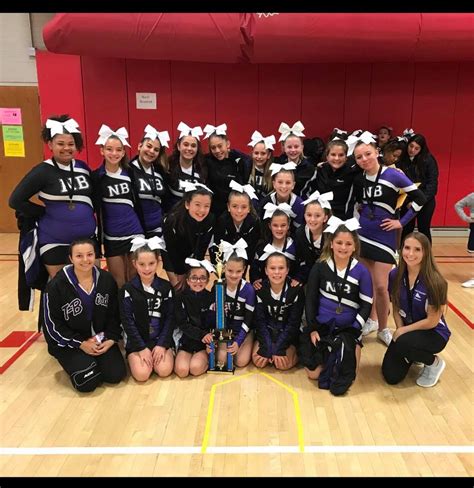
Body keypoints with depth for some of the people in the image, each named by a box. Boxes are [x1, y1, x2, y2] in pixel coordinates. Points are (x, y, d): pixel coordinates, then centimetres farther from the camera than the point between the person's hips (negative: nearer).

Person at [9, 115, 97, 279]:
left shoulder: (83, 168, 4)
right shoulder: (43, 171, -9)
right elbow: (16, 200, -9)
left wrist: (85, 213, 2)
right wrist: (44, 212, -9)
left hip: (88, 239, 4)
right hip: (55, 242, -4)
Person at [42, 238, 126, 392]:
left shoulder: (106, 279, -5)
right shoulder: (57, 285, -17)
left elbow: (114, 314, 4)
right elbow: (52, 324, -12)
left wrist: (111, 339, -9)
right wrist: (81, 344, -14)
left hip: (100, 338, 3)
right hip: (68, 341, -3)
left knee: (116, 374, -12)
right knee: (88, 381, -19)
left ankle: (93, 360, 19)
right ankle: (76, 362, 14)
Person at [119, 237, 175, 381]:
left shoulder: (166, 287, -2)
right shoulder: (127, 290, -7)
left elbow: (170, 318, -1)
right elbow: (128, 322, -8)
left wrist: (162, 344, -11)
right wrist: (142, 348, -13)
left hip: (161, 339, 1)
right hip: (137, 341, -1)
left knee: (164, 371, -18)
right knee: (142, 374, -18)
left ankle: (160, 352, 12)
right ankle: (134, 357, 12)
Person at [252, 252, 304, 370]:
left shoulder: (296, 290, -17)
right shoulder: (260, 289, -11)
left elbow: (293, 323, -15)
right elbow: (260, 321, -11)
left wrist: (279, 349, -21)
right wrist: (268, 348, -22)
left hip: (288, 334, -2)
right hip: (267, 332, 2)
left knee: (283, 364, -21)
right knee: (258, 361, -18)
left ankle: (294, 351, 10)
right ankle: (271, 349, 11)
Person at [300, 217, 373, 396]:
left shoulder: (361, 271, -6)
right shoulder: (320, 267, -3)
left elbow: (366, 305, -4)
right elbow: (310, 299, 0)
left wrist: (353, 331, -13)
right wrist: (312, 328, -7)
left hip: (347, 328, -1)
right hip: (321, 325, 1)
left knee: (347, 373, -12)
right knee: (313, 373, -6)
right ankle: (326, 353, 19)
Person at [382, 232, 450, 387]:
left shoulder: (434, 282, -25)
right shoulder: (395, 275, -11)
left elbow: (432, 321, -19)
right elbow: (396, 309, 0)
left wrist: (403, 331, -13)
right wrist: (400, 330, -14)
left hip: (434, 334, -4)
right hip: (406, 330, 4)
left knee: (403, 344, -35)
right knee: (391, 376, -6)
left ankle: (434, 363, -3)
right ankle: (413, 355, 25)